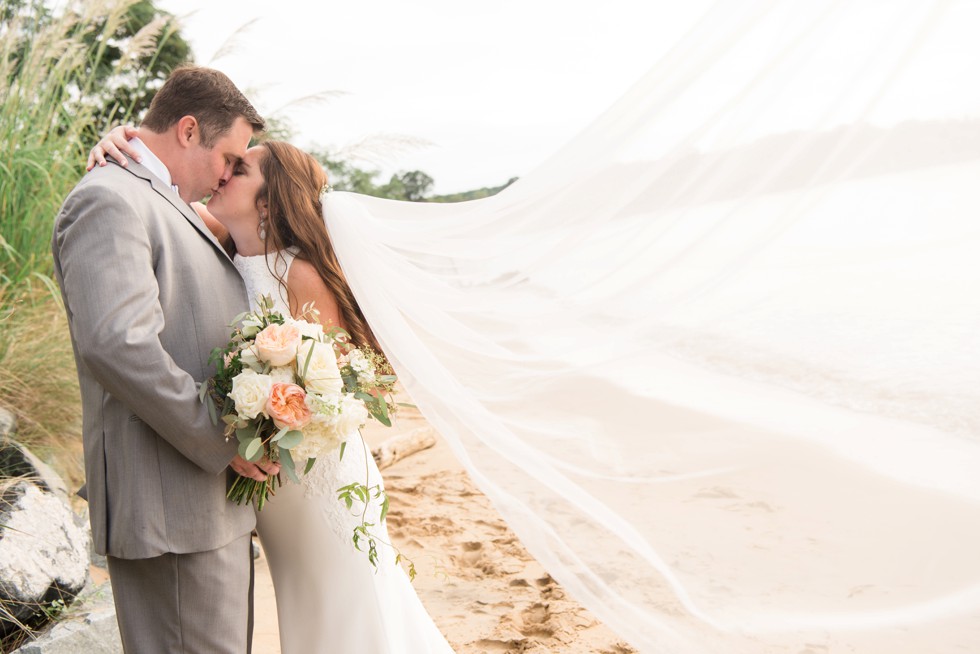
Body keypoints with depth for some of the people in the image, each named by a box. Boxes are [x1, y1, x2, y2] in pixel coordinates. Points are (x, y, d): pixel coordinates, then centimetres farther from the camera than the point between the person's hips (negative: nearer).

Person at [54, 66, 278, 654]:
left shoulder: (168, 206, 19)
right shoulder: (110, 199, -12)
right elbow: (115, 344, -26)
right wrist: (224, 441, -19)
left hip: (216, 497, 10)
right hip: (169, 505, -10)